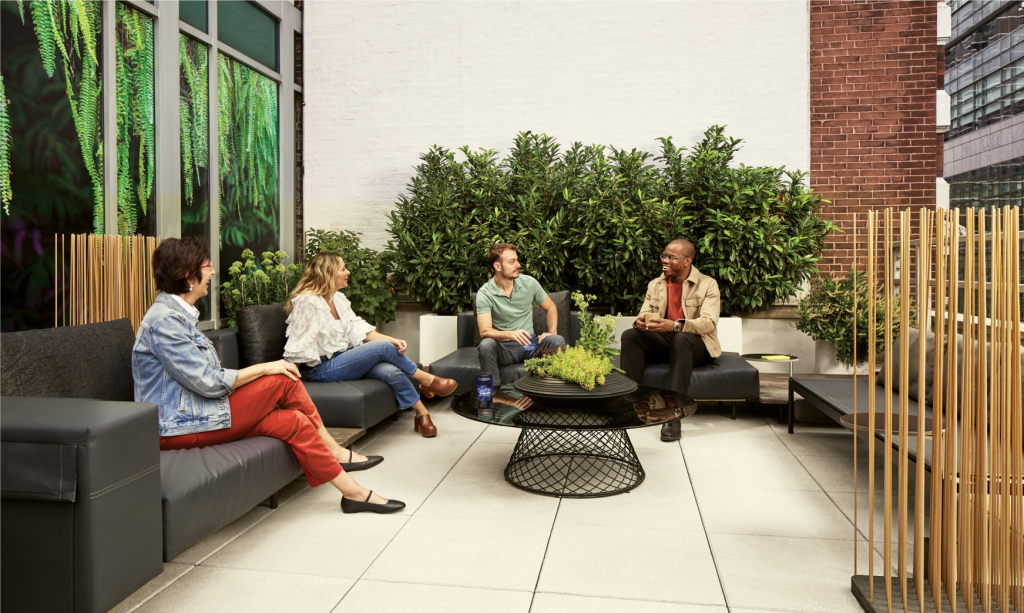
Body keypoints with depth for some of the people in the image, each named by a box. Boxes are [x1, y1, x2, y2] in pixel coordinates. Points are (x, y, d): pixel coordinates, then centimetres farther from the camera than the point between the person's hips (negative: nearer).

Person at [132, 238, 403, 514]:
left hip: (189, 412, 10)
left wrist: (261, 371, 4)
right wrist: (263, 368, -11)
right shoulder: (165, 320, -18)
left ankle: (352, 491, 2)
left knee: (294, 421, -6)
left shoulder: (179, 314, 15)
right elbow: (209, 383, -21)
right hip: (177, 428, -10)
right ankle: (334, 452, -1)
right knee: (282, 381, -16)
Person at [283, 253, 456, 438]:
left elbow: (358, 329, 5)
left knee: (391, 371, -22)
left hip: (345, 358, 7)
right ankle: (427, 380, -4)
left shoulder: (339, 298, 11)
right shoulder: (306, 303, -15)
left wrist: (392, 340, -9)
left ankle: (422, 414, -9)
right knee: (382, 347, -23)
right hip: (323, 369, -7)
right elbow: (299, 347, -15)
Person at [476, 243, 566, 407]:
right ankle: (496, 394, -23)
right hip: (503, 349, -2)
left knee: (557, 341, -27)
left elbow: (550, 308, 14)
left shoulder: (529, 283, -1)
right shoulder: (484, 294, -10)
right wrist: (510, 334, -40)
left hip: (528, 346, 2)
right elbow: (485, 331, -21)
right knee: (486, 344, -36)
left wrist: (552, 333, -4)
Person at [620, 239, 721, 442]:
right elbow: (644, 314, 6)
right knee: (629, 336, -22)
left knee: (681, 338, -39)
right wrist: (639, 322, -22)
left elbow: (709, 323, -18)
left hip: (696, 345, -4)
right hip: (663, 342, 4)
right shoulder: (655, 285, 13)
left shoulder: (708, 285, -3)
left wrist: (675, 326, -36)